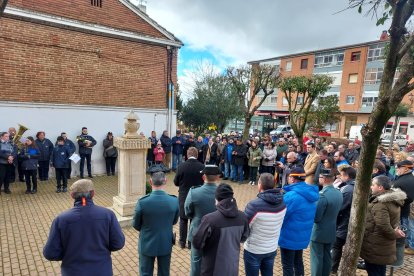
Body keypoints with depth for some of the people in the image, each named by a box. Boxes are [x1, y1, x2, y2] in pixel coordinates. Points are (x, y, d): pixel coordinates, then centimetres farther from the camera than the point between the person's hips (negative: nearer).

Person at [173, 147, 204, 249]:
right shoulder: (202, 167, -14)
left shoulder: (181, 166, -14)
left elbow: (176, 182, -5)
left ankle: (182, 242, 26)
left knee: (183, 220, 17)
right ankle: (192, 242, 22)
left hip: (183, 196, 0)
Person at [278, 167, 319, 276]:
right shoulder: (310, 193, 0)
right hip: (303, 236, 8)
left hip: (289, 237, -8)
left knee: (287, 266, 8)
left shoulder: (291, 196, -28)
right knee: (298, 262, 24)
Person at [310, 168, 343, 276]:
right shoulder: (339, 193, 0)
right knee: (327, 258, 19)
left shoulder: (323, 195, -26)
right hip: (331, 232, 8)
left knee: (317, 259, 6)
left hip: (319, 232, -8)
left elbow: (316, 217, -22)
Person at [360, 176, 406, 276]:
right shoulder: (393, 201, 5)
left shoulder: (379, 204, -27)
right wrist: (396, 229, 1)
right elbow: (394, 221, 17)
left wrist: (394, 235, -14)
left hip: (375, 248, -9)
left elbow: (383, 226, -30)